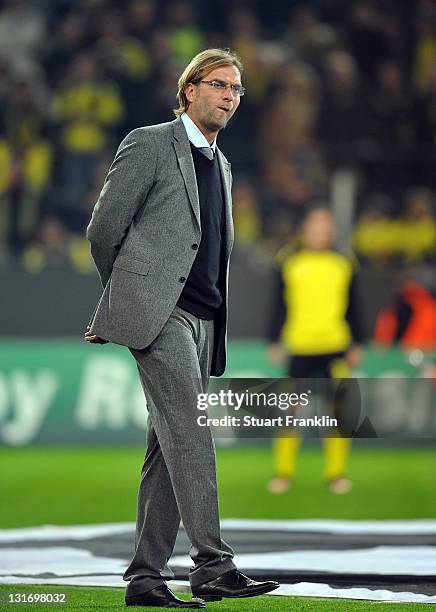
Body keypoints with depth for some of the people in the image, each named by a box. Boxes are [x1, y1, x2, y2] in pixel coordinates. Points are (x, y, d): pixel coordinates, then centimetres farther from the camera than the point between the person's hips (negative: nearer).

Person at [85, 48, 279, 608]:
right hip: (156, 309, -7)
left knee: (169, 446, 5)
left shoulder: (221, 166, 22)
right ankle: (213, 565, -24)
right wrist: (126, 298, 11)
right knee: (190, 431, -18)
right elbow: (103, 230, -1)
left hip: (200, 320, 8)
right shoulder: (149, 144, 0)